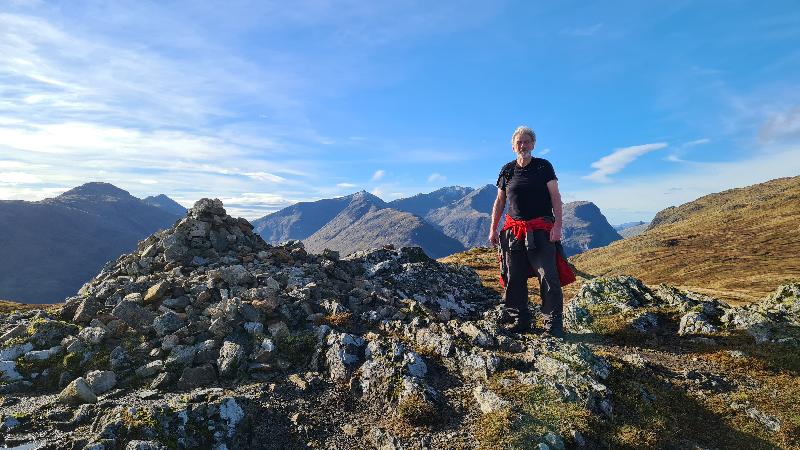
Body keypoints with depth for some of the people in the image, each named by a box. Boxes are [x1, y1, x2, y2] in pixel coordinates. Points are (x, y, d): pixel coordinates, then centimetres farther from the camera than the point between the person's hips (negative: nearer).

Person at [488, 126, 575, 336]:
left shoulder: (544, 166, 4)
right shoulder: (507, 170, 11)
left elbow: (555, 196, -1)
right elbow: (499, 201, 14)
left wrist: (557, 224, -12)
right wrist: (493, 229, 10)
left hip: (540, 230, -3)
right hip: (513, 230, 3)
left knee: (549, 277, -8)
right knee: (514, 278, 4)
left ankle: (554, 324, 1)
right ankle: (520, 321, 15)